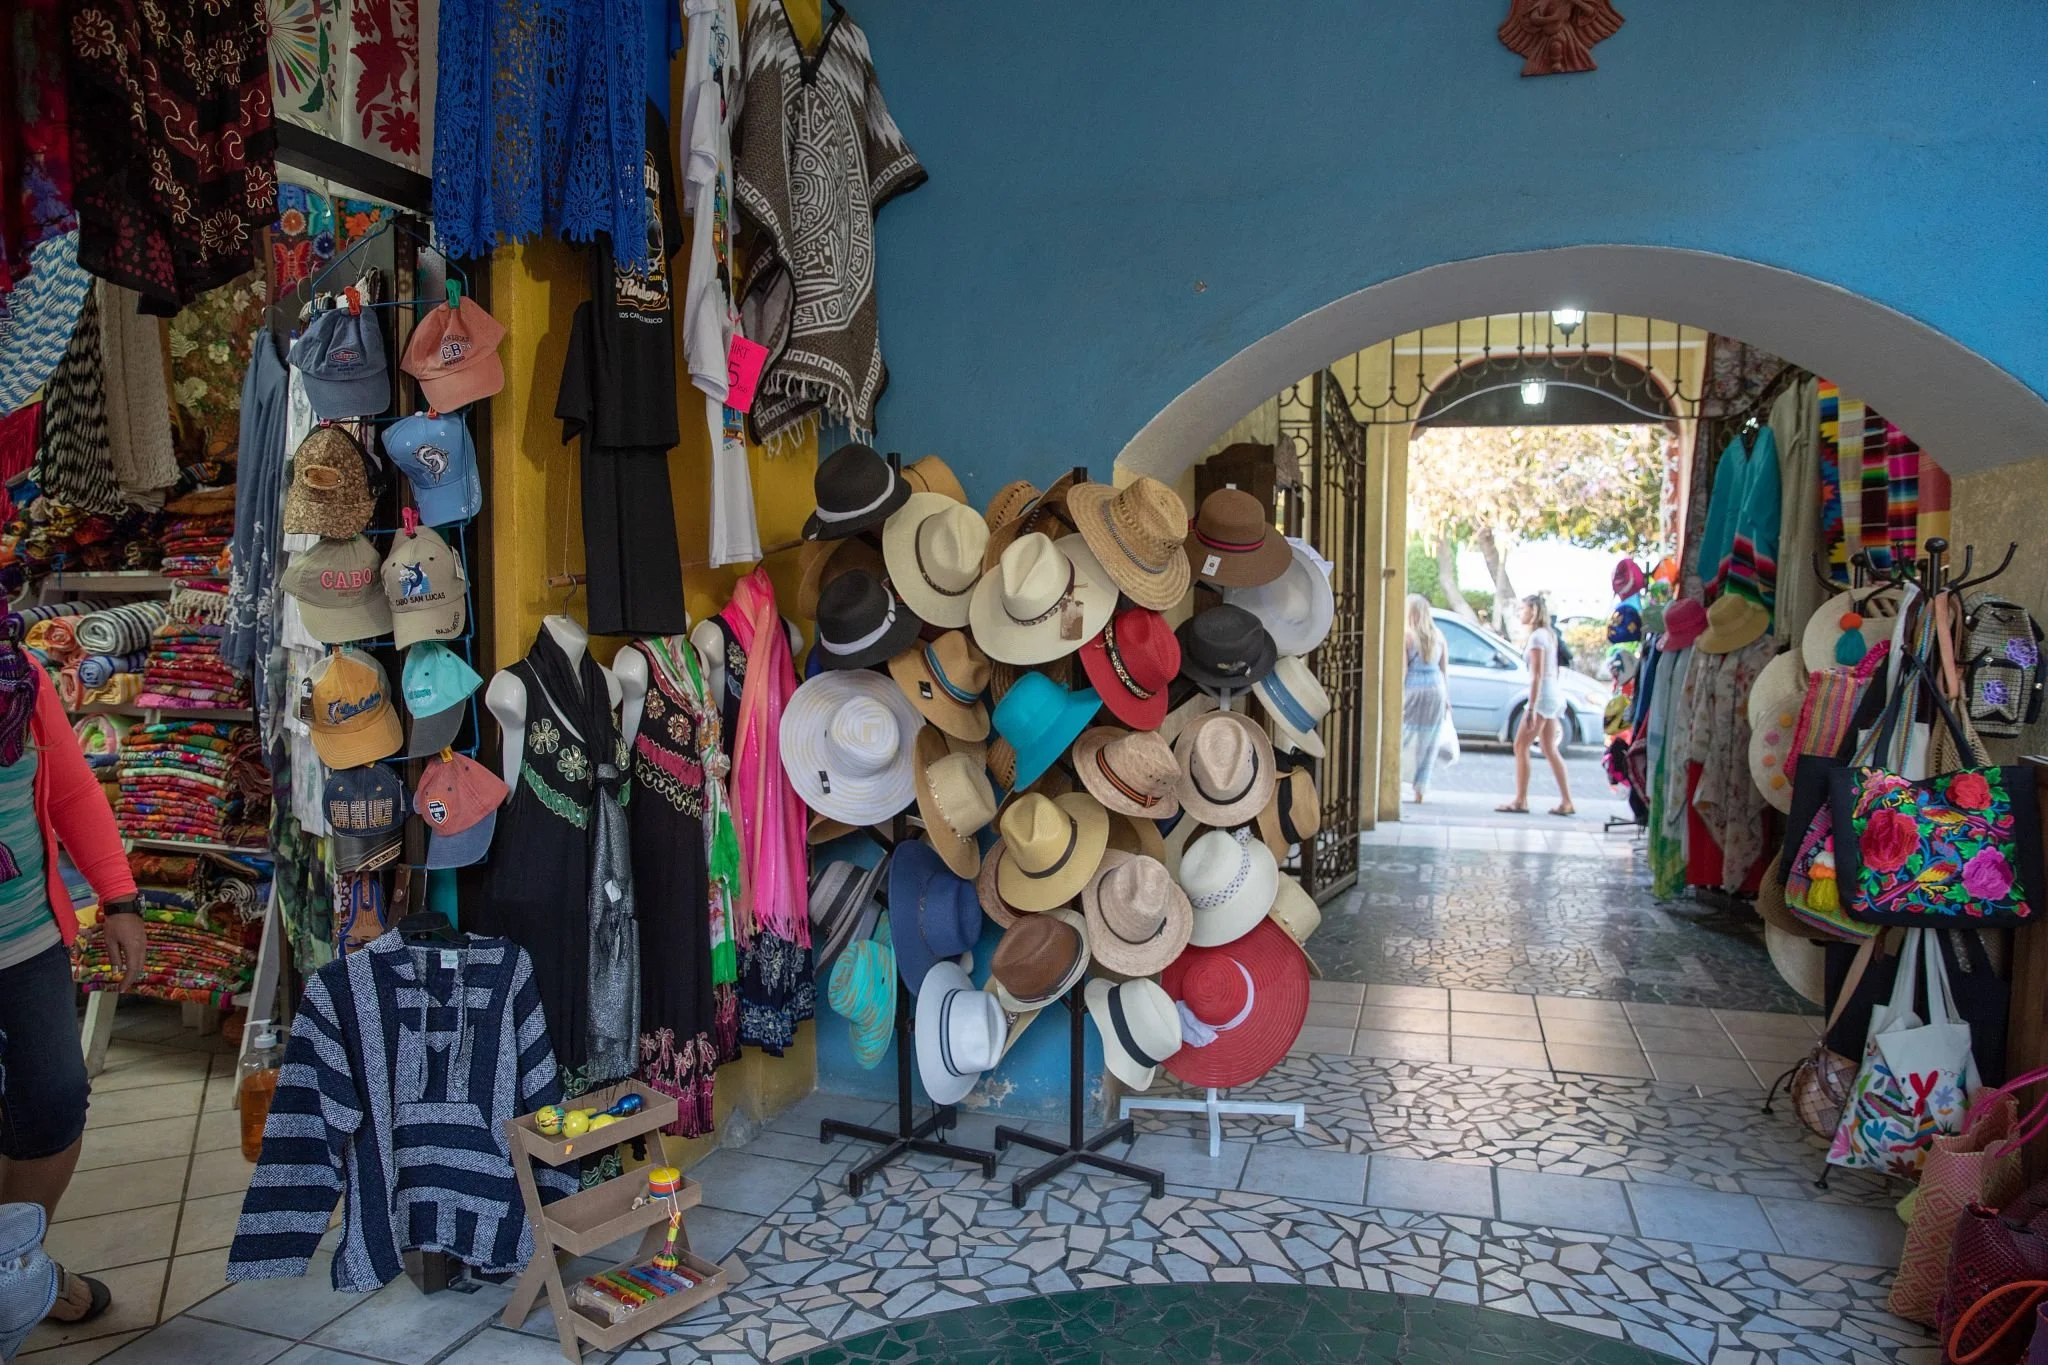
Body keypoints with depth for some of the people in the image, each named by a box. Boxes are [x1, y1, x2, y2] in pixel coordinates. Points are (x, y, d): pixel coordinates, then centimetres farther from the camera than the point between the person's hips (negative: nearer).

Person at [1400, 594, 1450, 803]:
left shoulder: (1406, 636, -5)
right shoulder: (1438, 636, 8)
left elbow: (1401, 670, -8)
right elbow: (1444, 670, 11)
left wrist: (1399, 699, -7)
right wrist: (1447, 698, 16)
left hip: (1413, 690, -4)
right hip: (1435, 690, 4)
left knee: (1400, 738, 4)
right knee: (1428, 744, 6)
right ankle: (1420, 789, 7)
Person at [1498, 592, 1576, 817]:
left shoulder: (1537, 636, -13)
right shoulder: (1549, 634, 14)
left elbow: (1537, 675, -18)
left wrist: (1531, 709, -20)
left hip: (1543, 697, -9)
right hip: (1553, 697, 9)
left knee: (1520, 747, -5)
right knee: (1550, 750, 12)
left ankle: (1520, 801, -4)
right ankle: (1566, 802, 13)